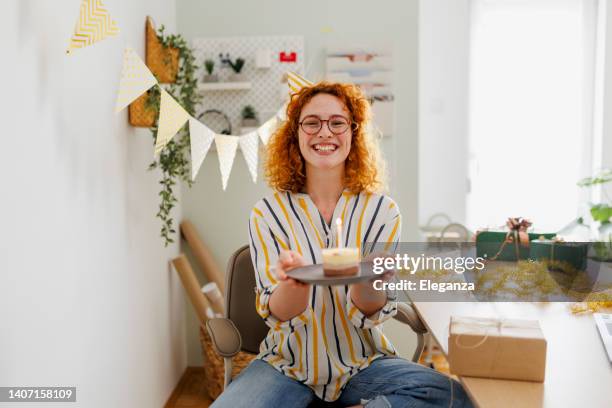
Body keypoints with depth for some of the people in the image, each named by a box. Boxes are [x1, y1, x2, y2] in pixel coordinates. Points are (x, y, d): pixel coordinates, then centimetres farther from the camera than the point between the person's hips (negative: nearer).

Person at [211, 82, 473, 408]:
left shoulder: (382, 210, -4)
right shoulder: (267, 213, -5)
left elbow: (370, 314, -8)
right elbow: (279, 315, -11)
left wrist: (364, 277, -32)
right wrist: (295, 279, -34)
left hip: (363, 363, 1)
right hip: (288, 365, 0)